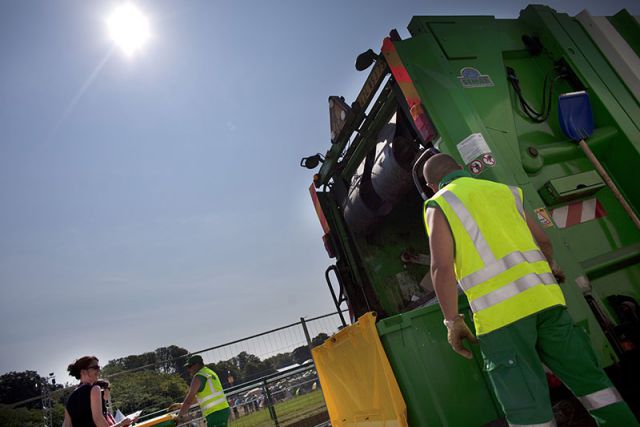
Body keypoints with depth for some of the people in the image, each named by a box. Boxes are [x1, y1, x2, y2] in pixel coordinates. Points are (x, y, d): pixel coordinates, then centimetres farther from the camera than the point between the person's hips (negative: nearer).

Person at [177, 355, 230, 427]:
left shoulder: (198, 377, -8)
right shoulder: (210, 372, 19)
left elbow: (189, 400, -9)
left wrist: (180, 415, 3)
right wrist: (182, 405, 32)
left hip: (215, 413, -9)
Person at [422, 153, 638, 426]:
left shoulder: (439, 205, 4)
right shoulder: (504, 190, 20)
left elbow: (442, 267, -9)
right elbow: (543, 242, 25)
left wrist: (452, 321, -4)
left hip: (498, 312, -5)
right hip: (542, 295, 5)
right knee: (586, 376, 18)